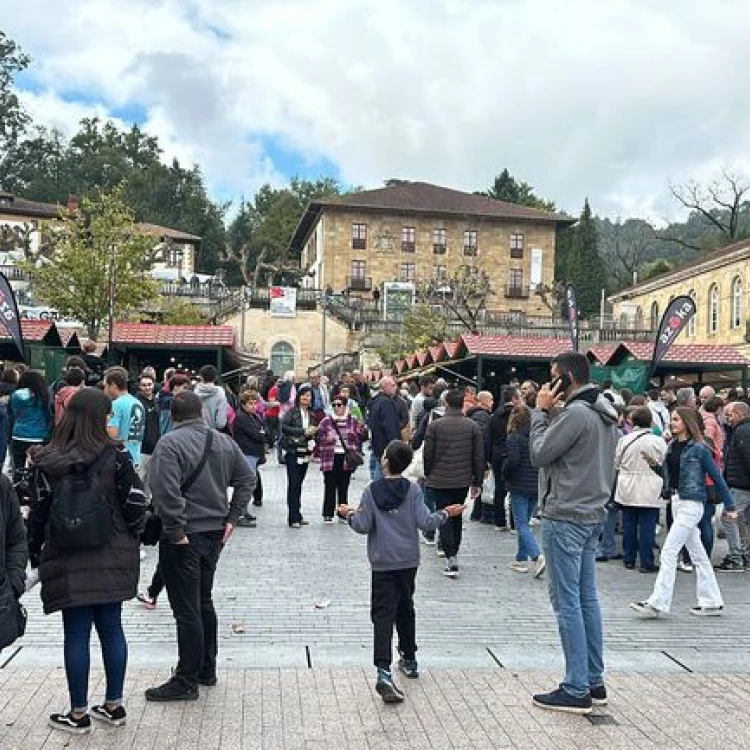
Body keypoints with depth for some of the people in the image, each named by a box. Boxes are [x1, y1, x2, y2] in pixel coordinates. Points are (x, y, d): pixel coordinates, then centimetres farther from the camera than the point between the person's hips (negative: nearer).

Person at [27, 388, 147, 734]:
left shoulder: (48, 461, -6)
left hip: (68, 562, -1)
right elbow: (135, 504, -7)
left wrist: (34, 554, 11)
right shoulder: (116, 455, -8)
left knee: (76, 634, 7)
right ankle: (114, 705, 22)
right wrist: (130, 538, 12)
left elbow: (39, 512, -2)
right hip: (112, 559, 1)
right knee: (111, 628, 12)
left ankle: (78, 713, 17)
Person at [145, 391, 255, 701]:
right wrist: (231, 518, 9)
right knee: (204, 601, 20)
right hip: (215, 534, 7)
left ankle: (186, 681, 8)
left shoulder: (170, 443, -15)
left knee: (187, 610, 0)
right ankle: (207, 669, 30)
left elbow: (166, 491, -26)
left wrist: (175, 530, -18)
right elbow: (247, 479, 11)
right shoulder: (224, 441, 6)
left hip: (184, 538, -7)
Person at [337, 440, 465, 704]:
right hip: (408, 561, 3)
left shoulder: (371, 491, -7)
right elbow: (425, 523, -9)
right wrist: (446, 514, 7)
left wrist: (349, 514, 11)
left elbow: (363, 526, -8)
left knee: (383, 615, -7)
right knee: (405, 608, 21)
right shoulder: (413, 490, -4)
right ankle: (409, 660, 34)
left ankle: (384, 672, -22)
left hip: (382, 564, -2)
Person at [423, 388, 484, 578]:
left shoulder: (435, 426, -9)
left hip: (439, 481, -3)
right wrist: (477, 482, 9)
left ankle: (451, 559, -8)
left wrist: (428, 475, 12)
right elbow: (479, 457, 0)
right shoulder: (473, 426, -1)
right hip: (463, 482, 3)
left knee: (444, 519, 1)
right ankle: (453, 553, 31)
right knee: (457, 517, 19)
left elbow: (428, 454, -4)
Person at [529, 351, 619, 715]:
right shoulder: (605, 413, 13)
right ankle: (594, 681, 22)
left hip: (565, 517, -10)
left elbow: (539, 454, -15)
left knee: (567, 602, -4)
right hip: (592, 515, 10)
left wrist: (541, 412, -5)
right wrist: (549, 413, 9)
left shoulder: (575, 413, -18)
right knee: (586, 599, 14)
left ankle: (576, 690, 2)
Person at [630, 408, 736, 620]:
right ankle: (712, 602, 22)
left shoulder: (699, 448, -10)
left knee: (668, 552, -10)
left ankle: (658, 603, -7)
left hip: (692, 504, -8)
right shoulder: (672, 446, 10)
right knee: (697, 554, 14)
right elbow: (668, 473, 15)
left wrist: (729, 506, -3)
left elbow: (717, 477, -6)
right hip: (676, 501, 8)